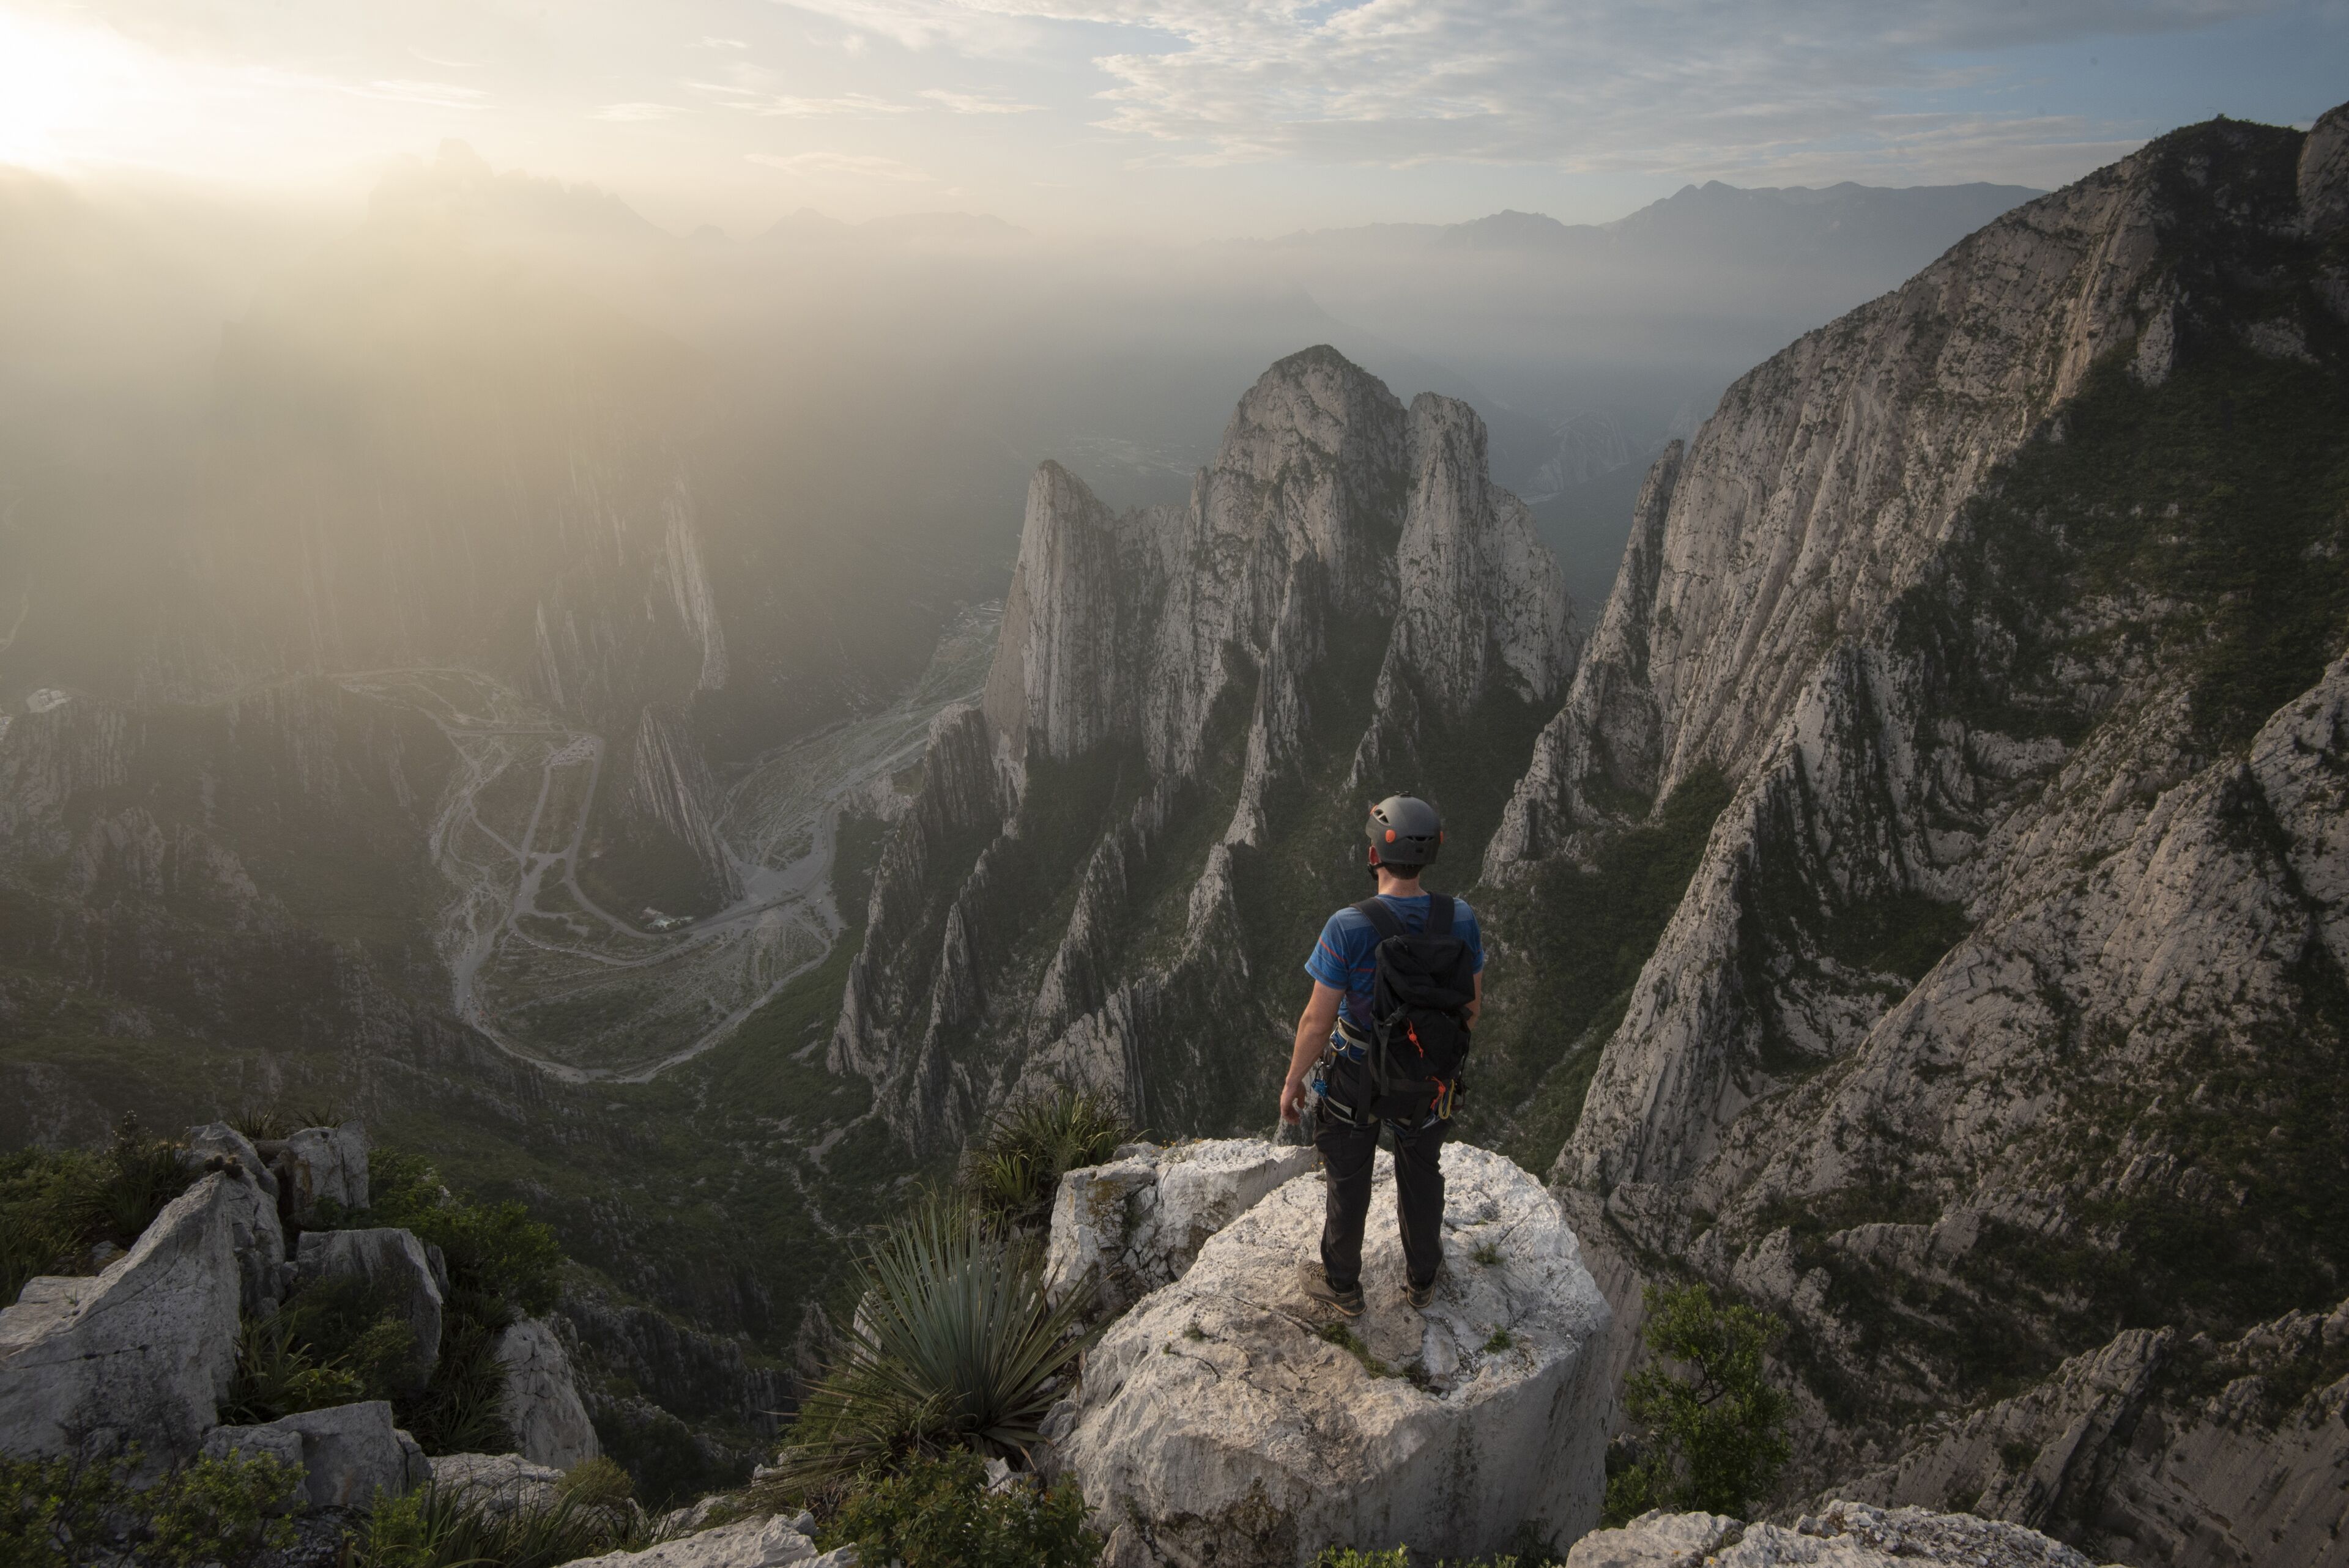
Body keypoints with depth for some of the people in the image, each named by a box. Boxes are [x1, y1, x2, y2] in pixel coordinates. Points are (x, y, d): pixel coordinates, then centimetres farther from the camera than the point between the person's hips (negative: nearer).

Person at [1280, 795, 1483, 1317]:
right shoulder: (1461, 918, -19)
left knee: (1349, 1181, 21)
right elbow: (1472, 1004, -3)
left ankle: (1342, 1284, 43)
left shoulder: (1347, 928, -31)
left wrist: (1292, 1083, -6)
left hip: (1356, 1078, -3)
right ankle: (1422, 1277, 50)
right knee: (1422, 1174, 27)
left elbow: (1318, 1022, -23)